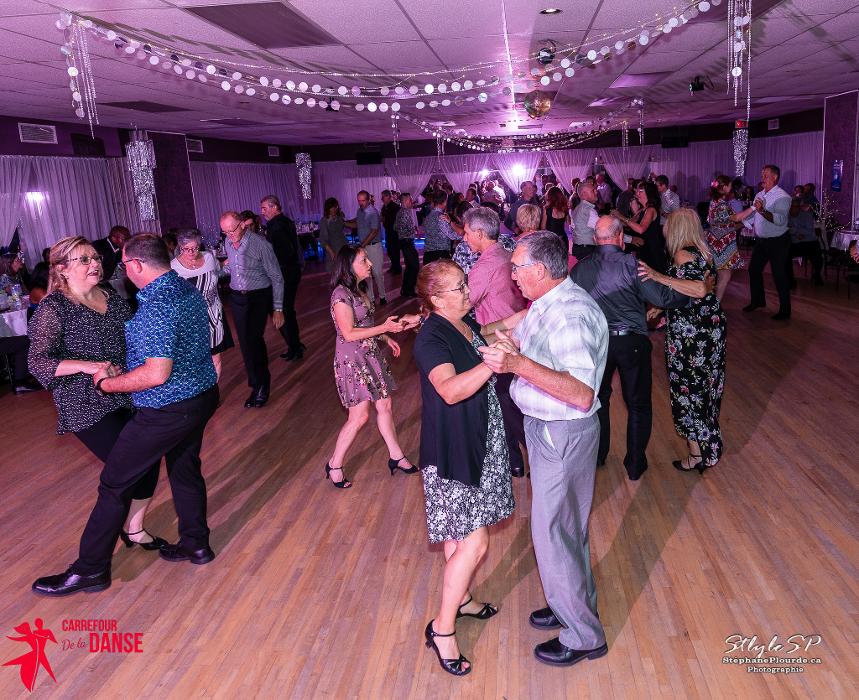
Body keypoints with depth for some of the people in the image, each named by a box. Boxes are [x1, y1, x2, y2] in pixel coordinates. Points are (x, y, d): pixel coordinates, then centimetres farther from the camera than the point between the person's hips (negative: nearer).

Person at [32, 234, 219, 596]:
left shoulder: (155, 306, -25)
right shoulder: (189, 291, 5)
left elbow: (157, 373, -30)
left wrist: (107, 383, -15)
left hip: (168, 410, -9)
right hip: (202, 395, 9)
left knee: (115, 484, 4)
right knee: (185, 469, 24)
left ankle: (89, 570, 16)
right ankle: (196, 544, 37)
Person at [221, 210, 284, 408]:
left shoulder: (260, 244, -14)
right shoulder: (227, 243, 3)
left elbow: (276, 278, -10)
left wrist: (277, 309, -13)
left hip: (259, 297, -5)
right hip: (237, 298, 6)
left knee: (253, 339, -16)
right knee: (245, 343, 6)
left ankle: (260, 385, -1)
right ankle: (259, 385, 19)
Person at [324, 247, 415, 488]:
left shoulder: (359, 290, 10)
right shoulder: (341, 294, -19)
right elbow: (349, 333, -22)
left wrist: (386, 338, 12)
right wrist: (384, 328, -24)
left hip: (370, 355, 9)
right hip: (352, 359, -9)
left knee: (385, 405, 12)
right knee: (359, 415, -5)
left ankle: (396, 456, 24)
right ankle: (334, 465, 11)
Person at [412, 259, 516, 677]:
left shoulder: (467, 323, 5)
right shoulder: (431, 338, -22)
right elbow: (450, 390, -38)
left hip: (480, 442, 8)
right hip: (452, 450, -8)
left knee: (461, 532, 22)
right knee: (473, 543, -6)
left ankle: (459, 598, 41)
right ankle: (442, 627, 10)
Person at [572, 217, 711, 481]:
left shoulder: (579, 268, -4)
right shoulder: (631, 264, -15)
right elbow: (663, 298, -15)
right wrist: (695, 290, -2)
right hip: (632, 342, -3)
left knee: (598, 399, 23)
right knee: (638, 405, 14)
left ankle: (597, 456, 37)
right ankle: (635, 465, 24)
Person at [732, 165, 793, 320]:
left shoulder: (782, 197, -17)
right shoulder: (759, 195, 8)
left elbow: (780, 220, -31)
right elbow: (751, 214, 19)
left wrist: (762, 211, -41)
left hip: (777, 242, -8)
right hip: (760, 240, 8)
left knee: (779, 275, -3)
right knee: (754, 270, 17)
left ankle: (785, 310, 7)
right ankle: (757, 301, 36)